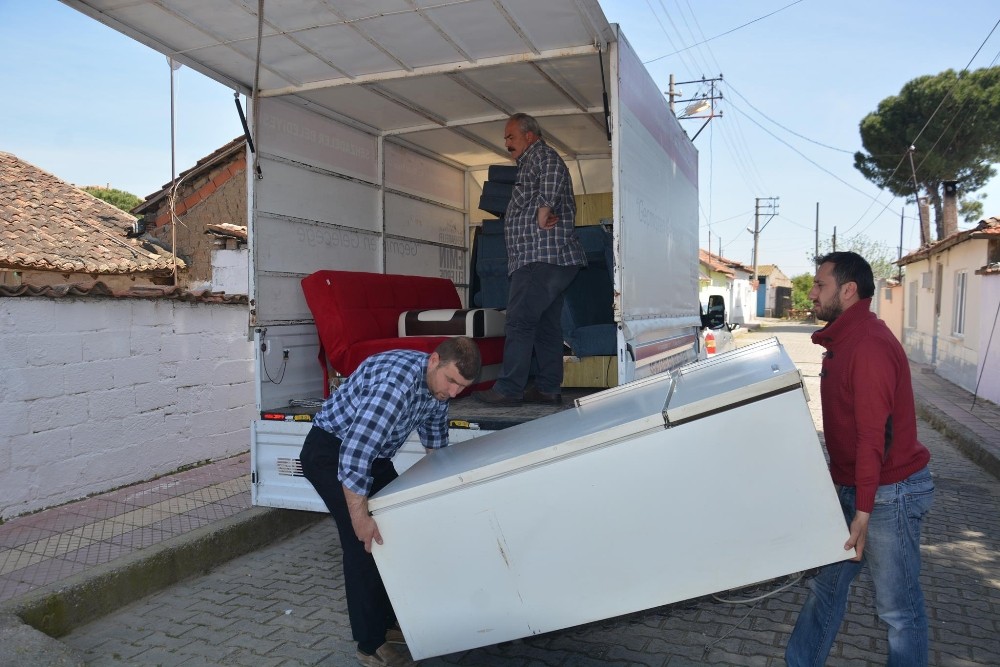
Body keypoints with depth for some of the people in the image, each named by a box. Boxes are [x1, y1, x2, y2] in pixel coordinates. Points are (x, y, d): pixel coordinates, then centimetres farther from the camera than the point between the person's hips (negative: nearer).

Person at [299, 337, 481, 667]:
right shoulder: (396, 383, -35)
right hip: (331, 450, -9)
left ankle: (388, 621, 27)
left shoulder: (438, 381, -6)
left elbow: (435, 434, 13)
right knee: (365, 541, -10)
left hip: (372, 452, 9)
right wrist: (360, 517, -32)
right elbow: (353, 453, -38)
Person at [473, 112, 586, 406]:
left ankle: (508, 390, -11)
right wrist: (547, 215, 13)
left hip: (540, 257, -11)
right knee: (547, 325, 9)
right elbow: (567, 207, 31)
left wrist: (543, 212, -21)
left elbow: (554, 170, -26)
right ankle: (548, 388, 11)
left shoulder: (540, 154, -1)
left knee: (519, 322, -11)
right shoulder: (534, 163, 29)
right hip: (557, 258, 11)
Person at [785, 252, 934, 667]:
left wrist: (863, 511, -23)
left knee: (898, 605, 6)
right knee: (827, 584, 16)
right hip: (851, 486, 10)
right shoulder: (843, 341, 10)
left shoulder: (869, 346, -21)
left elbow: (875, 434, -24)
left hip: (889, 492, -10)